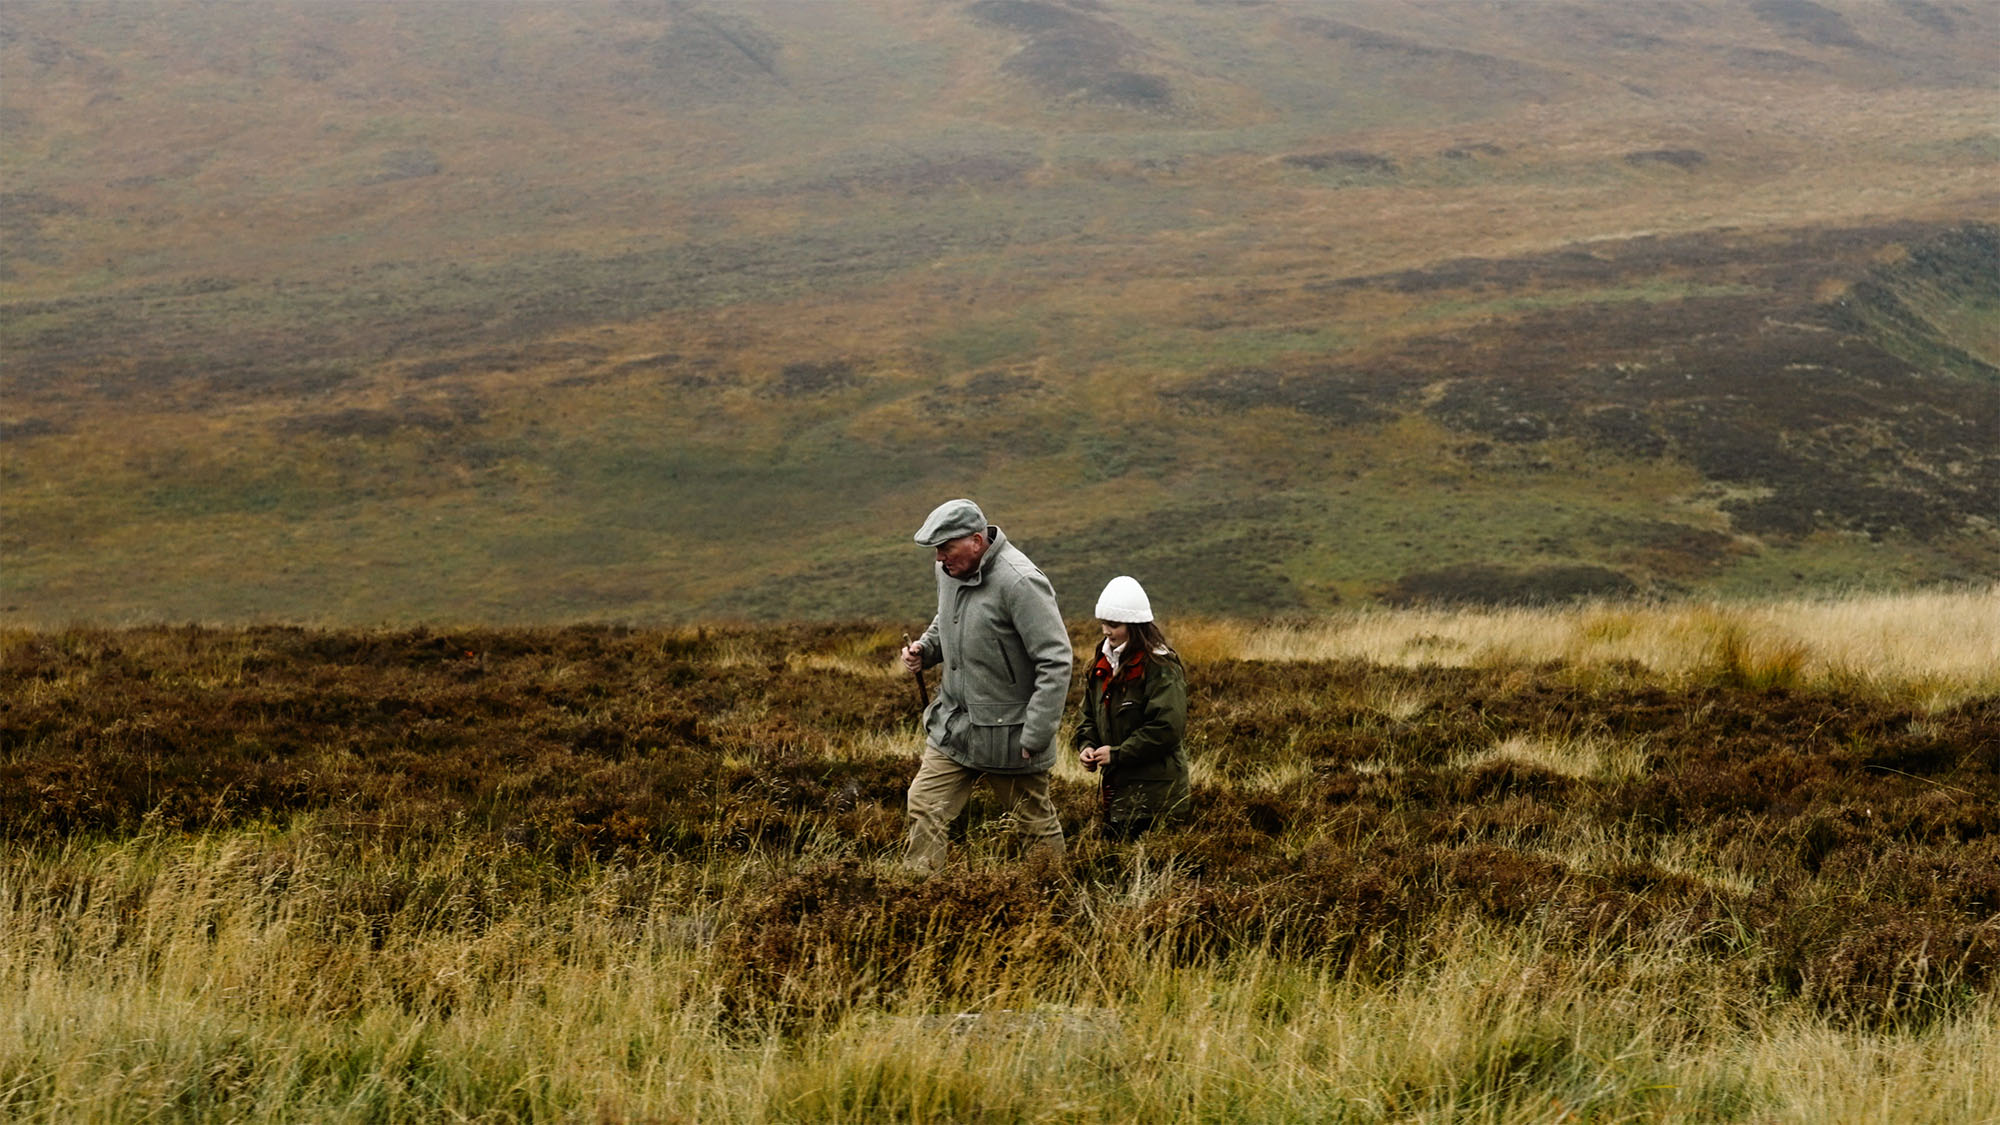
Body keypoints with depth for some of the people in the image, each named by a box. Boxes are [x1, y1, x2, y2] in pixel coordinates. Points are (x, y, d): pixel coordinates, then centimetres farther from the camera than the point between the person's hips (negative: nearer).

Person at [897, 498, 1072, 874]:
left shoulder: (1019, 582, -23)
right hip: (954, 723, 7)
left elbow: (1056, 662, -22)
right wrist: (925, 649, 1)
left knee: (1036, 823, 8)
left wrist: (1036, 736, -22)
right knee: (923, 808, 0)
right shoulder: (949, 571, 2)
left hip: (1009, 732, -7)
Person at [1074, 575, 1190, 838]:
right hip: (1115, 785, 8)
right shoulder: (1104, 664, 13)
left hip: (1154, 788, -8)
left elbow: (1167, 727, -20)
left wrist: (1118, 754, -18)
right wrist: (1087, 745, 0)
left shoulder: (1161, 667, -13)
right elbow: (1089, 715, 21)